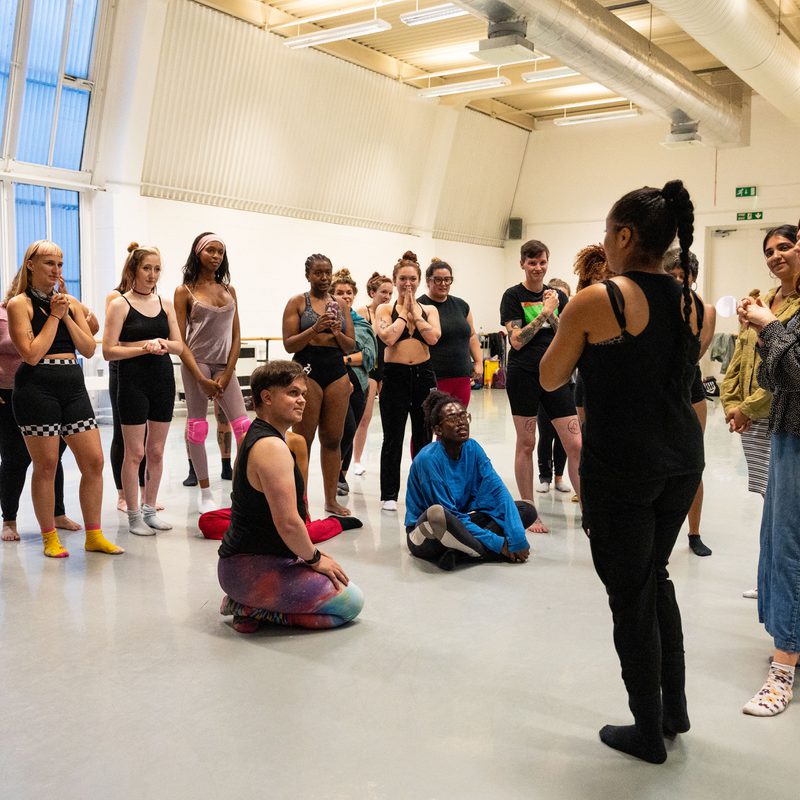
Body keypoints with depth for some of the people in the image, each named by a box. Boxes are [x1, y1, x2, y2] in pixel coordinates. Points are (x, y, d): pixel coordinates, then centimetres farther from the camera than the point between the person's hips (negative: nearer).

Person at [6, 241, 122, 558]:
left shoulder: (71, 303, 13)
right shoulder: (19, 304, -3)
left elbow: (89, 350, 6)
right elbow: (32, 354, -13)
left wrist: (67, 316, -4)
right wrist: (54, 315, -9)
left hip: (73, 385, 5)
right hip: (37, 387, -5)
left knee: (94, 461, 2)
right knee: (46, 466, 2)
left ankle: (94, 535, 14)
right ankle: (49, 538, 17)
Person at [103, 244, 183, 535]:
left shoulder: (165, 304, 9)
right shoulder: (120, 305, -4)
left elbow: (179, 346, 10)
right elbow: (108, 351, -9)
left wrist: (163, 344, -11)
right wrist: (144, 347, -17)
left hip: (163, 380, 5)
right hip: (133, 382, -5)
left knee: (156, 451, 10)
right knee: (135, 452, 0)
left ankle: (150, 509, 22)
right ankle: (133, 515, 10)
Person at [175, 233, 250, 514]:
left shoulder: (228, 290, 12)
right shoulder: (185, 291, 0)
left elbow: (236, 336, 9)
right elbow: (180, 340, -4)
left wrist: (227, 373, -3)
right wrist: (202, 379, -12)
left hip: (224, 366, 4)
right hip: (196, 364, -3)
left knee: (244, 428, -4)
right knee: (197, 428, -1)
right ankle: (205, 493, 11)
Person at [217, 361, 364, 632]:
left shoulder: (255, 437, 13)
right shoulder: (272, 447, -21)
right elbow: (288, 523, -24)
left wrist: (310, 553, 17)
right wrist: (314, 558, -7)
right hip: (252, 569, -10)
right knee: (351, 602, -8)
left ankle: (249, 603, 10)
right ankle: (252, 609, -6)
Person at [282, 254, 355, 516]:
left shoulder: (340, 304, 13)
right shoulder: (297, 302, 2)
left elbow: (350, 347, 12)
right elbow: (289, 344, -5)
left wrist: (337, 332, -7)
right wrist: (315, 328, -17)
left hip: (337, 371, 4)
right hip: (307, 369, -4)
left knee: (333, 439, 7)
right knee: (303, 439, -1)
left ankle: (331, 499, 15)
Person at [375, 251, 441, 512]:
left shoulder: (429, 310, 8)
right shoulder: (385, 309, 2)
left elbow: (433, 337, -11)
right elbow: (388, 337, -16)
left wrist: (414, 310, -7)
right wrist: (404, 311, -7)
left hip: (423, 375, 2)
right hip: (395, 375, -2)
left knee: (424, 437, 10)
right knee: (393, 438, 3)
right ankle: (389, 495, 12)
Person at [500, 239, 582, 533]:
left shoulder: (558, 296, 12)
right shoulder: (513, 296, -1)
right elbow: (517, 341, -10)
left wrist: (554, 312, -7)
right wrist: (544, 312, -13)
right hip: (524, 375, -4)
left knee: (575, 444, -1)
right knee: (526, 444, 3)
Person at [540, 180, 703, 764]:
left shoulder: (596, 301, -14)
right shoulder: (696, 307, 4)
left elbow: (550, 379, -2)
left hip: (620, 467, -6)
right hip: (682, 459, 7)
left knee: (630, 594, 8)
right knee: (655, 574, 25)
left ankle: (649, 733, 23)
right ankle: (675, 707, 34)